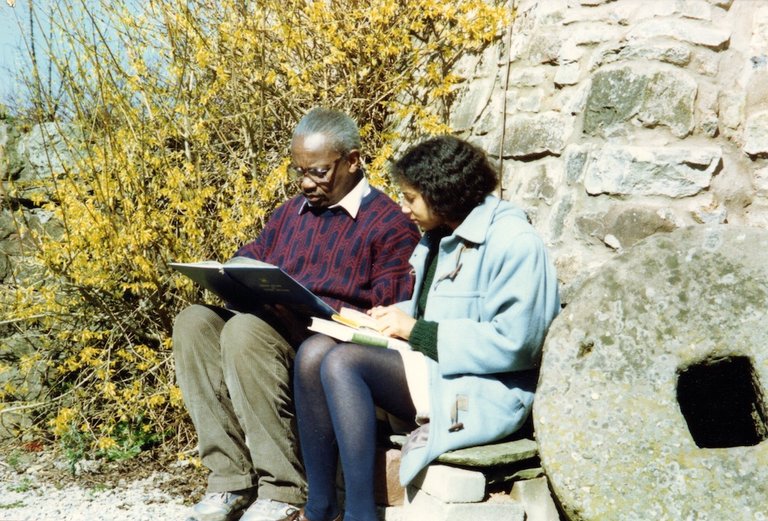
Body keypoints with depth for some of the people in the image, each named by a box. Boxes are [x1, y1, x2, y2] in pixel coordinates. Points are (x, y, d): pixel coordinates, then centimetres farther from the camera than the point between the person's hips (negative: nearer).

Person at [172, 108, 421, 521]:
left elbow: (390, 315, -6)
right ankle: (230, 480, -25)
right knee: (194, 322, -21)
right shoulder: (289, 214, 24)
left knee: (245, 329, -34)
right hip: (272, 329, 7)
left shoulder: (390, 226, 3)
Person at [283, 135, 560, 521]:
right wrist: (393, 317, 3)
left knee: (343, 362, -26)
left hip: (486, 390, -9)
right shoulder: (442, 234, 14)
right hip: (435, 369, 9)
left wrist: (416, 331, -16)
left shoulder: (513, 242, -14)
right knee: (314, 351, -12)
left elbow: (512, 344, -21)